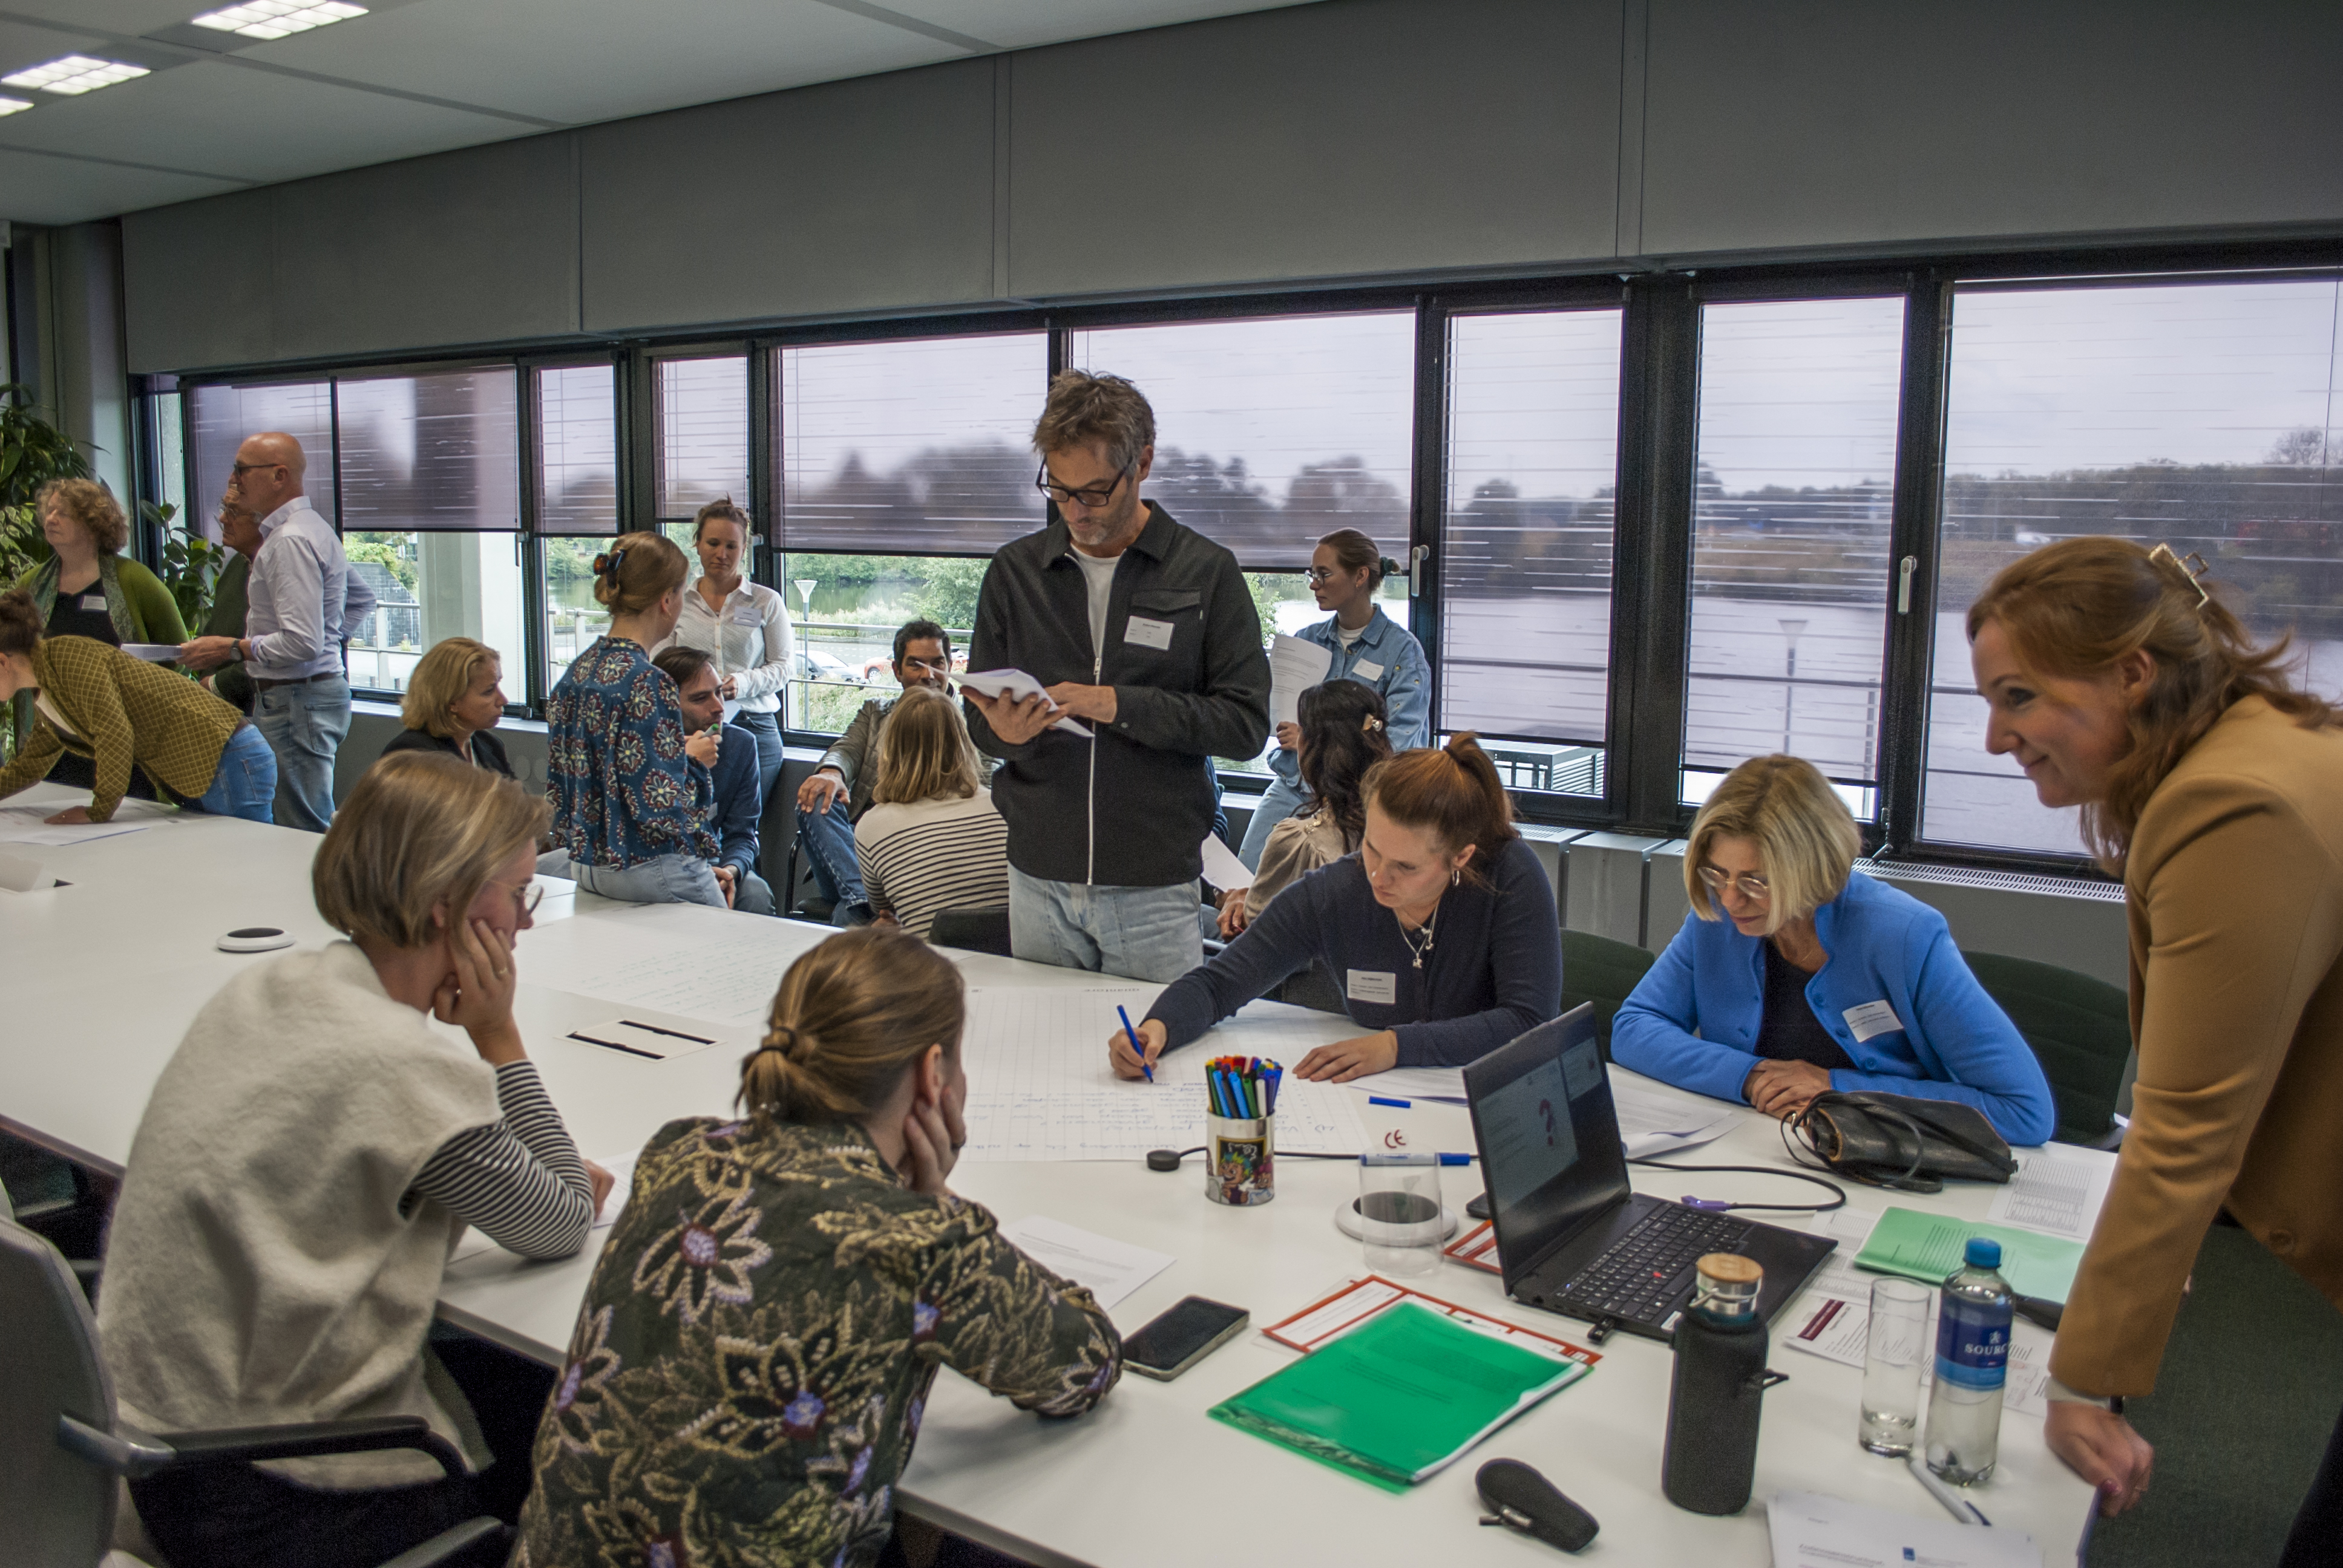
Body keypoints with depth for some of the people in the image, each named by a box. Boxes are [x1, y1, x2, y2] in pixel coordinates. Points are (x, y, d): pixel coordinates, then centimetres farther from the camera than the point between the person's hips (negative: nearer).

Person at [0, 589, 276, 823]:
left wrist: (98, 813, -12)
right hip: (185, 780, 10)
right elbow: (25, 770, 31)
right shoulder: (42, 694, 18)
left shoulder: (72, 658, -12)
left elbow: (116, 736, -20)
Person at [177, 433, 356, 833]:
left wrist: (231, 649, -12)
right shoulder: (310, 527, 17)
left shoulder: (290, 540, -16)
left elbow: (302, 643, -23)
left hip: (296, 702, -11)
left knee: (303, 834, -8)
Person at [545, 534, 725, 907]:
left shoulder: (577, 672, 5)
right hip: (651, 872, -9)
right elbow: (660, 808, -23)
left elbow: (559, 784, 11)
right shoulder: (648, 683, -21)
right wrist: (695, 760, -7)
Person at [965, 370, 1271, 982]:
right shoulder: (1014, 570, 6)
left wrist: (1120, 705, -17)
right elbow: (978, 718, 10)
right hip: (1038, 879, 3)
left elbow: (1246, 722, -7)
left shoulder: (1206, 572, -2)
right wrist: (1004, 731, -13)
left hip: (1155, 889, -3)